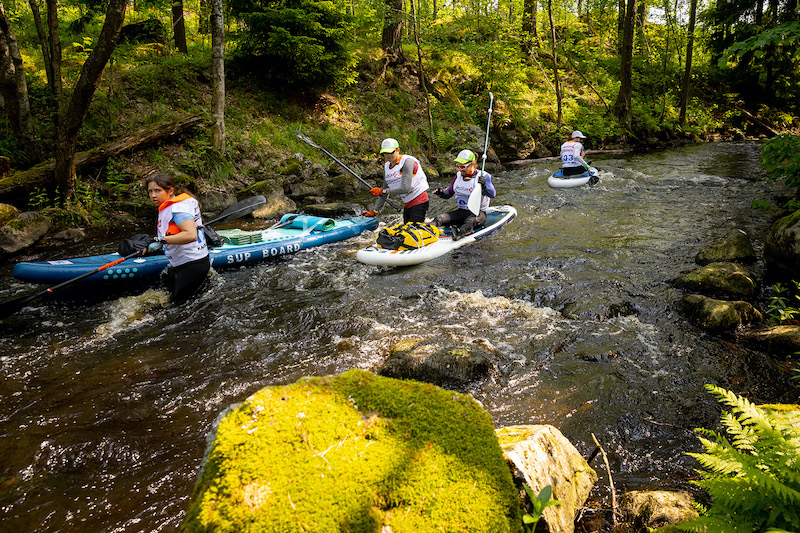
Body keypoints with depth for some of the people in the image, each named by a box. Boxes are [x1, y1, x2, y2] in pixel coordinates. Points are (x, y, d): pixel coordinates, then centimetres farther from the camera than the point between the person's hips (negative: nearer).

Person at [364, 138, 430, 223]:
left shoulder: (407, 161, -15)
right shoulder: (387, 167, 8)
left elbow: (405, 188, -25)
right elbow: (385, 191, 12)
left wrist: (383, 191, -19)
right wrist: (374, 211, 6)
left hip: (419, 202, -8)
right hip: (407, 205, 8)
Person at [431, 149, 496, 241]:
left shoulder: (483, 176, -7)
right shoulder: (459, 175, 10)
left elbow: (493, 194, -20)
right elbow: (449, 193, 17)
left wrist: (484, 186, -39)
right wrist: (441, 193, -6)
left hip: (478, 213, -5)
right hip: (461, 211, 5)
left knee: (469, 222, -39)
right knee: (439, 218, -19)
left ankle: (459, 233, -67)